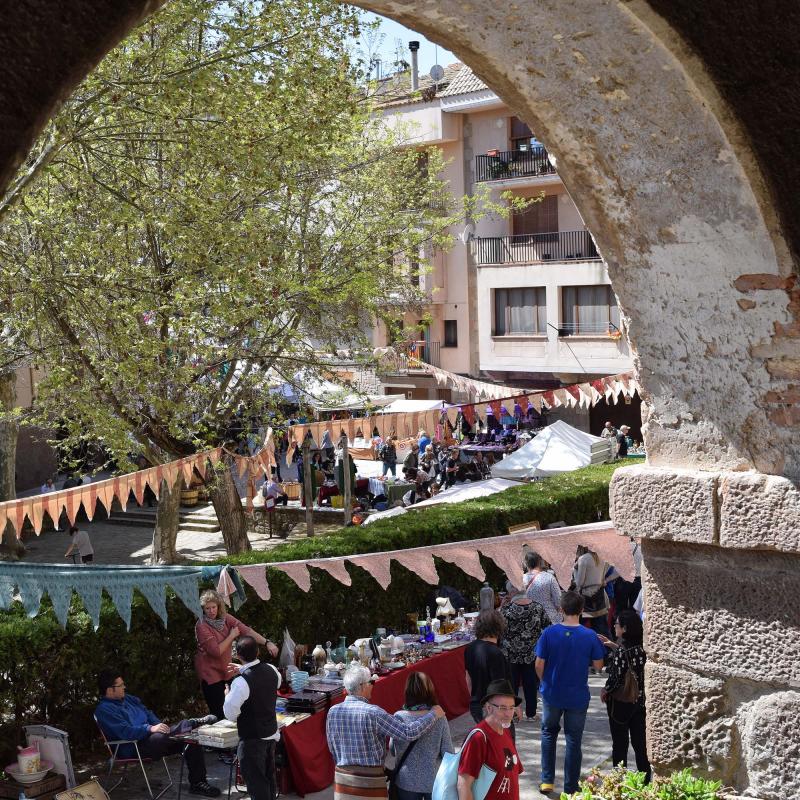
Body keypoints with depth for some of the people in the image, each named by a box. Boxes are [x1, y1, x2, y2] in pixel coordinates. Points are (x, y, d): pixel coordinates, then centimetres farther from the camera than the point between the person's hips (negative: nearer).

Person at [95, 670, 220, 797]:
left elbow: (149, 714, 21)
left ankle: (197, 783, -5)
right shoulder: (104, 710, -10)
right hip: (134, 749, -9)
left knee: (192, 741, -7)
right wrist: (151, 729, -27)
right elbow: (125, 731, -21)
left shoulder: (129, 699, 19)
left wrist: (159, 726, 1)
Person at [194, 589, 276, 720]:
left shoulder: (225, 618, -1)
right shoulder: (201, 626, -19)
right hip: (210, 672, -6)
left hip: (225, 669, 6)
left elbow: (246, 630, -10)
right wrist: (231, 636, -13)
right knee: (219, 714, -8)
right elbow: (216, 651, -23)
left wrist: (267, 643, -20)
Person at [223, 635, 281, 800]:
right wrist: (243, 670, 20)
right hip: (272, 734, 7)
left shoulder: (241, 682, -26)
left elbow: (230, 714, -21)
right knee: (269, 776, 21)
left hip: (252, 739, -7)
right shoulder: (271, 670, -4)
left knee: (256, 781, 2)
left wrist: (228, 695, -1)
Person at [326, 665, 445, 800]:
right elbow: (408, 732, -17)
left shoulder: (333, 712, 0)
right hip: (369, 780, -5)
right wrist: (433, 714, -4)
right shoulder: (373, 713, -17)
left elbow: (333, 749, 10)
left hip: (342, 776, 5)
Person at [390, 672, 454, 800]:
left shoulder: (399, 717, -12)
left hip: (406, 781, 0)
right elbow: (448, 753, -8)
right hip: (434, 781, 0)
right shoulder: (439, 719, -13)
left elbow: (393, 750, 1)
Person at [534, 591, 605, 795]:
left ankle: (547, 780, 21)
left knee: (548, 734, 22)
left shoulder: (549, 633, -14)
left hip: (552, 694, 1)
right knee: (573, 740, 12)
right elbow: (598, 665, -5)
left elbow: (539, 665, -9)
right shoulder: (590, 636, -14)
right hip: (578, 697, -1)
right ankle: (570, 788, 19)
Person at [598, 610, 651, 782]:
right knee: (640, 741, 15)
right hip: (639, 701, 6)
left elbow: (616, 679, -20)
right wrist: (613, 645, 15)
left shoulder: (621, 651, -22)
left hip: (620, 703, -6)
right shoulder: (640, 648, -2)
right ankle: (645, 778, 22)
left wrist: (605, 691, -3)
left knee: (620, 742, 6)